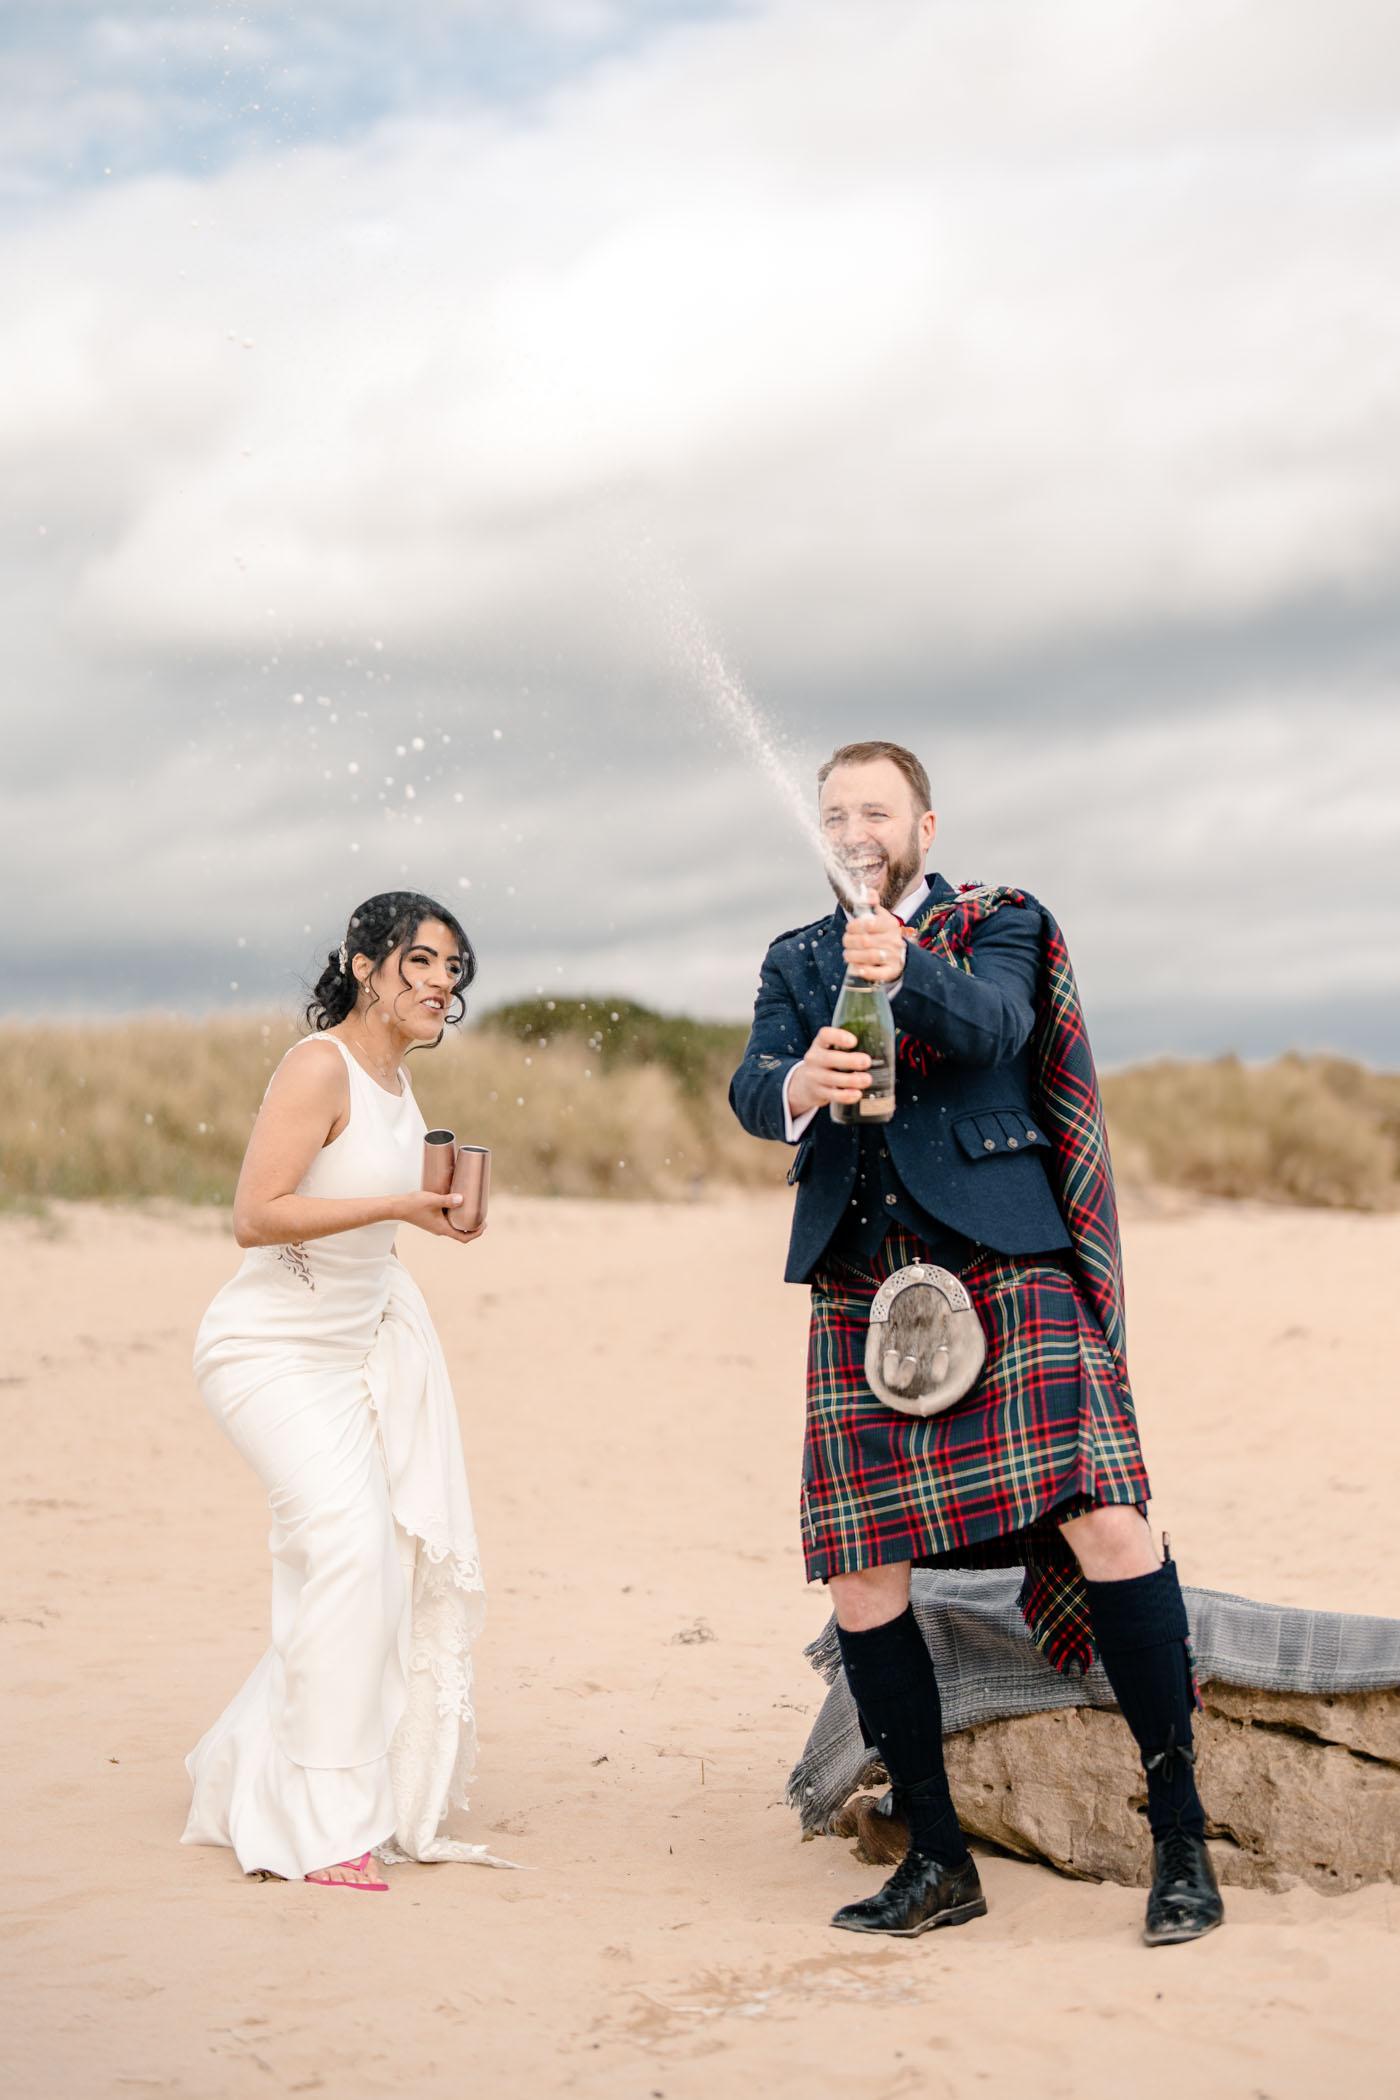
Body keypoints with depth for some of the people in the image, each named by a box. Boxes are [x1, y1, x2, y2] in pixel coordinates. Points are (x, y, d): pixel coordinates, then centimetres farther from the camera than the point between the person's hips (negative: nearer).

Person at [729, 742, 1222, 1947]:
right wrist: (799, 1085, -23)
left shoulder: (999, 924, 9)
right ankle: (937, 1858, 13)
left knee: (1105, 1524, -18)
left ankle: (1181, 1837, -5)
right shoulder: (796, 961, 18)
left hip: (1002, 1263, -3)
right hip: (860, 1292, 4)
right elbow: (752, 1091, 1)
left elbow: (992, 1026, -13)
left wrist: (904, 969, -34)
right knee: (858, 1577, -2)